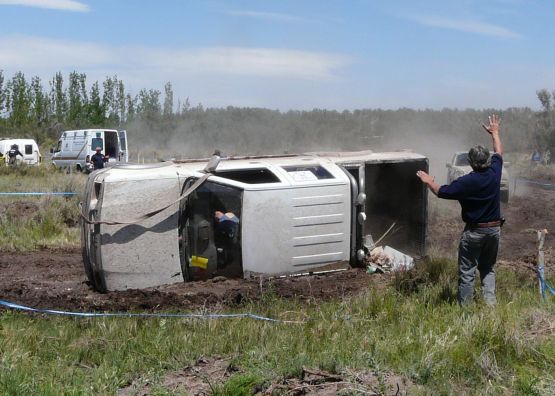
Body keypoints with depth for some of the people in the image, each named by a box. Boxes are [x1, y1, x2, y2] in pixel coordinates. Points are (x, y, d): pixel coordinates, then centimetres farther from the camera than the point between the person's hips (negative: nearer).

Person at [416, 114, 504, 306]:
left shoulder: (467, 182, -20)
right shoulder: (494, 172, -7)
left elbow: (442, 192, -7)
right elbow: (499, 153, 14)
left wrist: (429, 181, 11)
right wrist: (495, 133, 28)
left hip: (474, 231, -5)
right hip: (494, 228, 5)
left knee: (467, 271, 3)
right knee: (488, 268, 18)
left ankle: (465, 307, 7)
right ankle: (490, 303, 11)